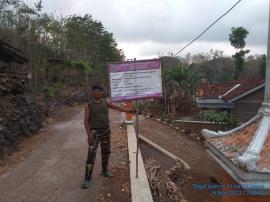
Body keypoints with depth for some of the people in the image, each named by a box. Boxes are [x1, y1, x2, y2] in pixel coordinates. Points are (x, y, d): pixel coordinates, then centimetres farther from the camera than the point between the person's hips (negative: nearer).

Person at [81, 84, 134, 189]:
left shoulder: (105, 102, 3)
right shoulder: (88, 105, -6)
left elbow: (117, 107, 3)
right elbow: (86, 120, -10)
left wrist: (129, 110, -6)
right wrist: (88, 134, -18)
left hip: (106, 130, 4)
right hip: (94, 132, -3)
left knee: (106, 152, 13)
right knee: (91, 155, -8)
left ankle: (105, 171, 35)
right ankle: (87, 179, -1)